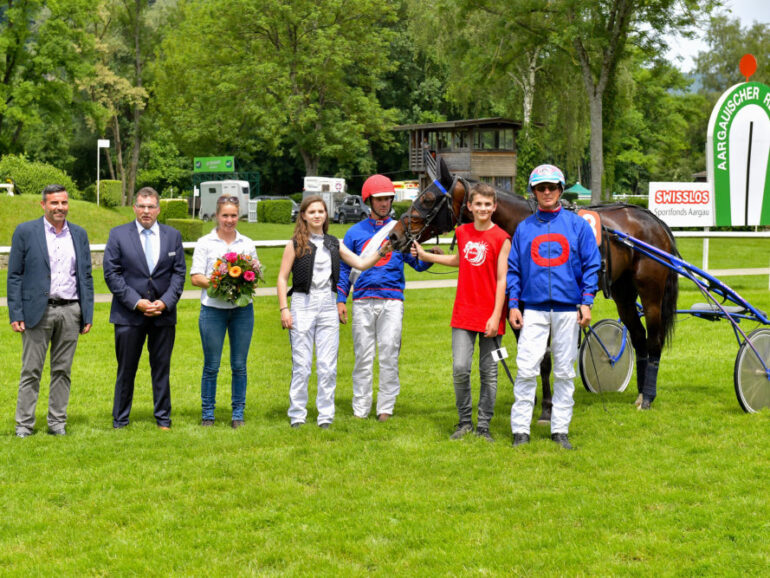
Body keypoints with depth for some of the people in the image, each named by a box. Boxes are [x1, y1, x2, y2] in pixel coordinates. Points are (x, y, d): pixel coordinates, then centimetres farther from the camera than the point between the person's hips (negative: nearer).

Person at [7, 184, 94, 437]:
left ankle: (57, 423, 15)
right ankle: (24, 424, 7)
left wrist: (88, 314, 7)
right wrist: (15, 314, -7)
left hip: (70, 311, 3)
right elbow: (14, 276, -1)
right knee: (31, 371, 0)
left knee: (62, 370, 7)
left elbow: (86, 276, 13)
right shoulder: (25, 232, 0)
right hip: (38, 310, -3)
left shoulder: (79, 234, 10)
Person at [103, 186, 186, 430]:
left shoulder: (173, 236, 8)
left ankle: (163, 419, 17)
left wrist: (165, 302, -9)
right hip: (129, 314, -2)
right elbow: (112, 273, -3)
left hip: (164, 313, 2)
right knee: (126, 369, 4)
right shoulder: (118, 234, 2)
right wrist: (136, 302, -12)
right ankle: (119, 421, 12)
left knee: (162, 368, 7)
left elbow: (179, 273, 6)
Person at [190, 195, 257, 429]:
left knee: (239, 365, 4)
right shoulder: (205, 243, 4)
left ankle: (238, 414, 13)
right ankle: (207, 414, 11)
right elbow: (195, 277, -1)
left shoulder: (247, 244, 12)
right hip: (213, 309, -2)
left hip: (242, 309, 2)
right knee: (211, 365, 1)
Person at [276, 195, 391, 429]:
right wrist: (284, 309, -9)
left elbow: (361, 264, 11)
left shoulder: (334, 244, 12)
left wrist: (380, 252, -5)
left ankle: (326, 416, 9)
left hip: (328, 305, 3)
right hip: (302, 304, -3)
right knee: (301, 365, -2)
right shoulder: (295, 244, 1)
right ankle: (297, 415, 7)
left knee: (328, 366, 2)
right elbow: (282, 278, 0)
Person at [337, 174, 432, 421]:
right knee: (363, 356, 3)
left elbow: (416, 262, 7)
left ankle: (386, 407, 3)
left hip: (391, 301, 0)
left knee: (389, 354, -4)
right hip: (363, 301, 1)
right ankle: (360, 409, 9)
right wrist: (340, 299, 2)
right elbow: (344, 268, 11)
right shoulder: (355, 232, 11)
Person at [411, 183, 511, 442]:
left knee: (489, 372, 5)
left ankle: (483, 426, 15)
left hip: (489, 315, -3)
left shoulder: (502, 238, -7)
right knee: (460, 368, -4)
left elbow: (502, 279, -8)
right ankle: (464, 422, 13)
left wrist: (496, 316, -13)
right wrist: (425, 255, 26)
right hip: (464, 313, 3)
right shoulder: (462, 232, 7)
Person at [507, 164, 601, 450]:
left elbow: (591, 265, 4)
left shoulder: (578, 225, 5)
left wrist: (586, 302, -5)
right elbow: (513, 269, 10)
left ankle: (560, 429, 13)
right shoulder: (524, 228, 9)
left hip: (568, 309, 0)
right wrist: (513, 305, 1)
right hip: (533, 309, 0)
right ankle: (520, 430, -1)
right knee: (526, 370, -7)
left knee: (564, 372, 5)